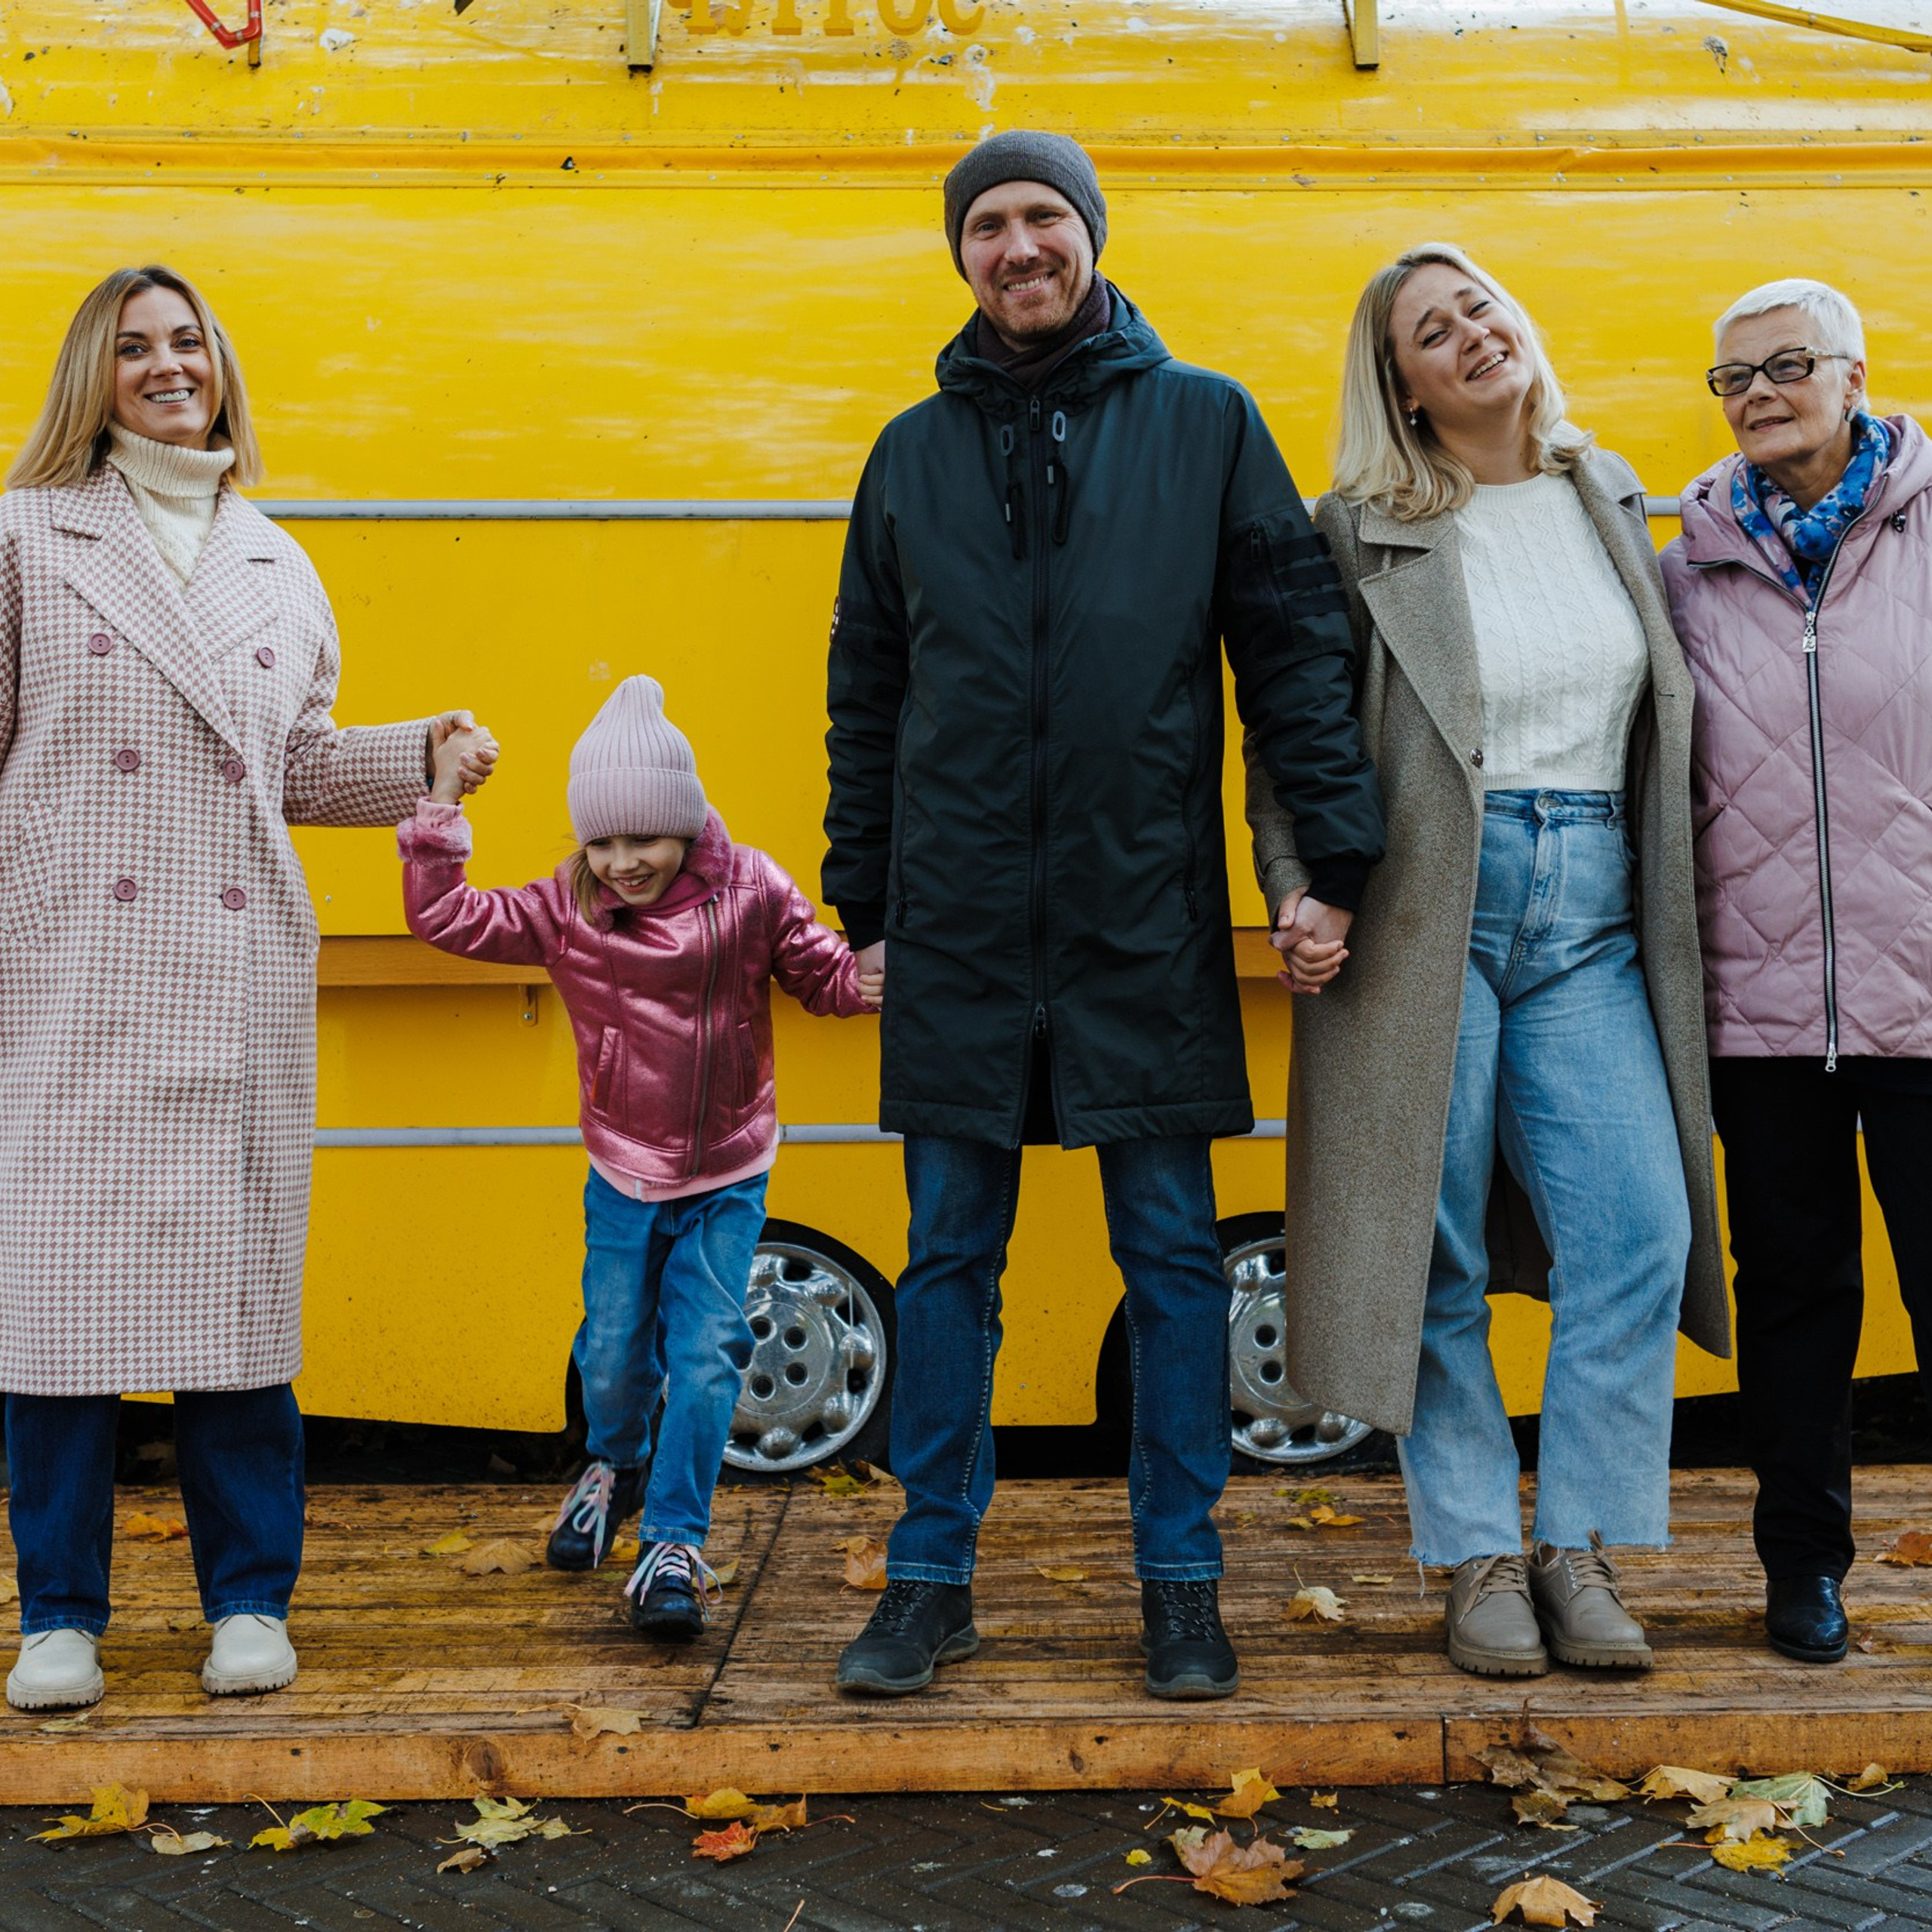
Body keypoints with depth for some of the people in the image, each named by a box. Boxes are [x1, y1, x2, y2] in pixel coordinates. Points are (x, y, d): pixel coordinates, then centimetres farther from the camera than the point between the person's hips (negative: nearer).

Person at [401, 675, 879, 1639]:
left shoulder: (751, 894, -10)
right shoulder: (565, 908, -7)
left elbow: (824, 973, 0)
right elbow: (446, 919, -7)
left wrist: (870, 980, -21)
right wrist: (438, 810, -15)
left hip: (726, 1180, -2)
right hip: (623, 1180, 2)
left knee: (705, 1356, -7)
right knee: (613, 1352, 11)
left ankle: (674, 1542, 4)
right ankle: (615, 1466, 44)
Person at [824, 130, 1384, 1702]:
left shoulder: (1206, 422, 5)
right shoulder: (916, 453, 11)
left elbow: (1299, 640, 1)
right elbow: (866, 697, 14)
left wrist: (1335, 846, -9)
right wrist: (864, 900, 9)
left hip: (1148, 919, -2)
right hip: (958, 928, 2)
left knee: (1172, 1250, 5)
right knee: (950, 1254, 7)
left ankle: (1181, 1581, 17)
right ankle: (932, 1575, 19)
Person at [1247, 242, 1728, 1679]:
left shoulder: (1609, 497, 13)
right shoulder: (1363, 532, 0)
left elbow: (1669, 707, 20)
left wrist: (1673, 901, 13)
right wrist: (1295, 896, -10)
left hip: (1593, 914, 4)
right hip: (1426, 909, -3)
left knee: (1639, 1230, -5)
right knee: (1438, 1250, 0)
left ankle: (1582, 1549, 9)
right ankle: (1480, 1560, 14)